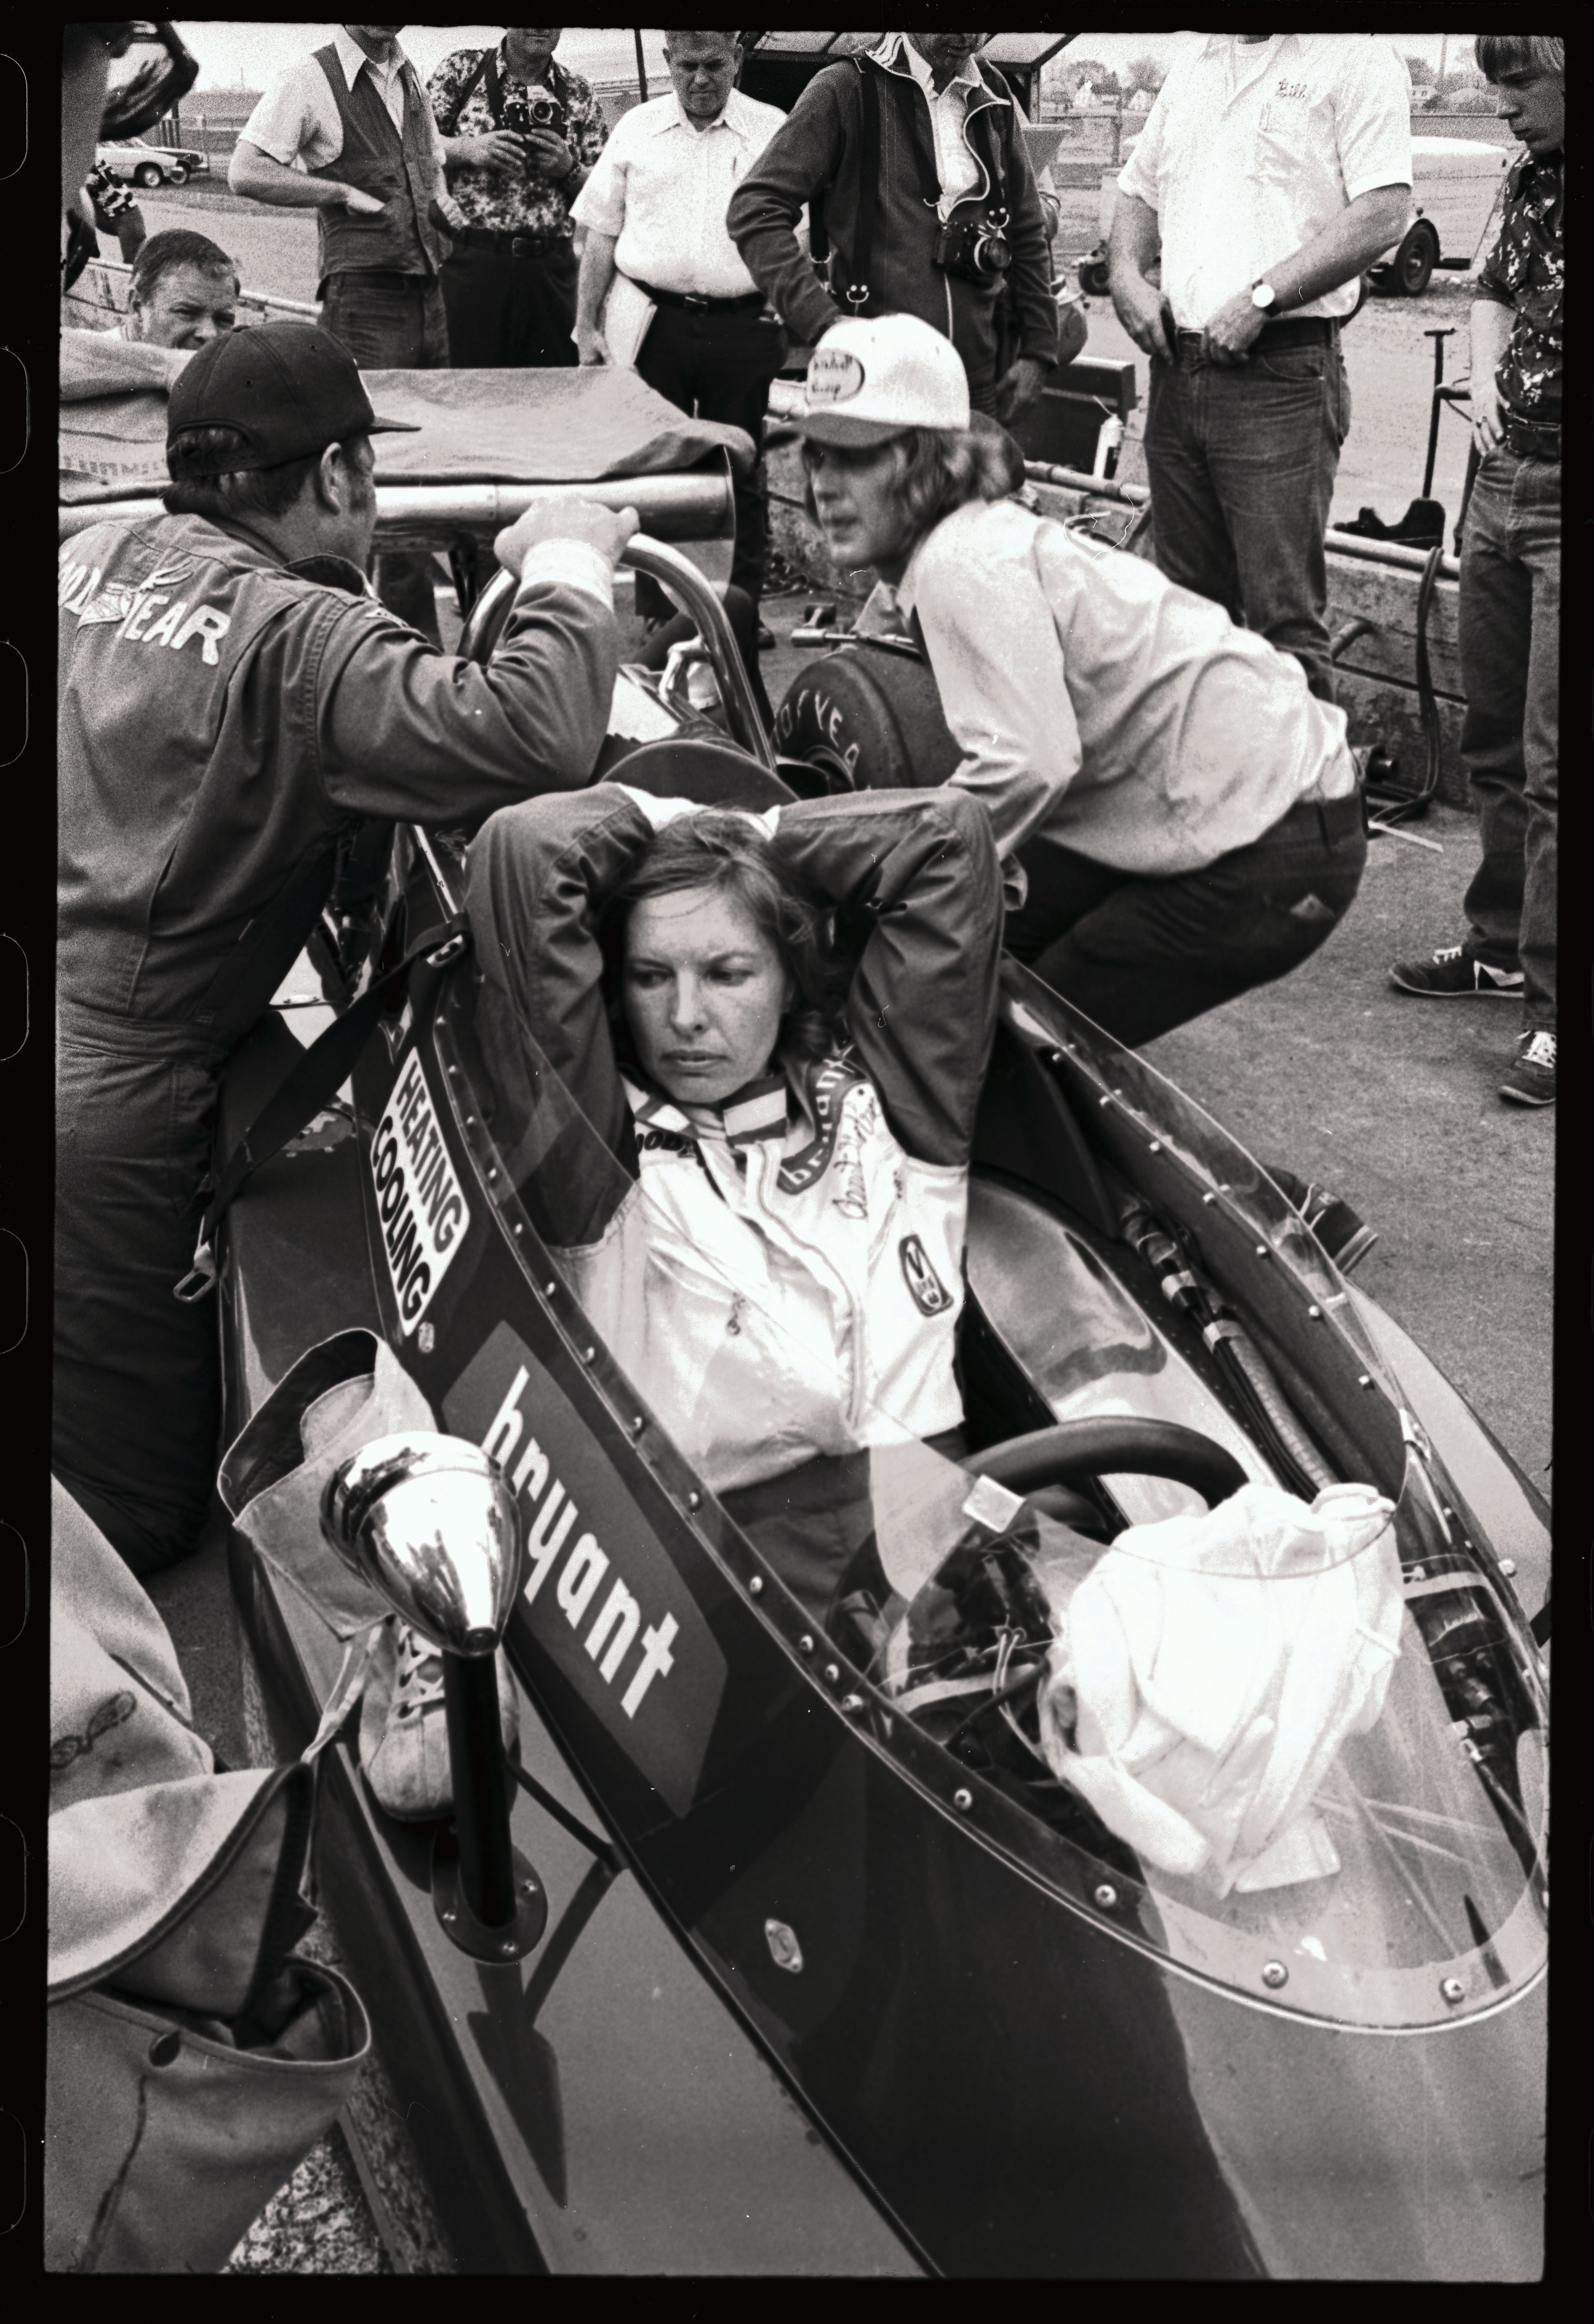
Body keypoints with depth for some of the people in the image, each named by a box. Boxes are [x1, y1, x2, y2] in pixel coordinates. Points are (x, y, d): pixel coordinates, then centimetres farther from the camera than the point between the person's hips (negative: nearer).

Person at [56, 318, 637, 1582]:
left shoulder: (96, 554, 5)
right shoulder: (297, 638, -17)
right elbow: (532, 739, -27)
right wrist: (567, 568, -9)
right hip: (105, 1103, -8)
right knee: (143, 1510, 10)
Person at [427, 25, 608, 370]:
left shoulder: (579, 94, 13)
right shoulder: (462, 69, 7)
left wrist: (568, 168, -7)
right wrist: (469, 149, -13)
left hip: (551, 269, 2)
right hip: (471, 260, -2)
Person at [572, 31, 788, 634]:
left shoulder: (773, 131, 5)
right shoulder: (637, 128, 9)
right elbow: (601, 234, 10)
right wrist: (587, 325, 3)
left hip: (741, 327, -1)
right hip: (655, 321, 1)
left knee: (740, 470, 4)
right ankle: (658, 614, 10)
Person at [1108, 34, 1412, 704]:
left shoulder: (1356, 59, -2)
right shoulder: (1191, 69, 19)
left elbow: (1385, 211, -12)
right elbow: (1139, 192, 27)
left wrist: (1261, 299, -17)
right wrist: (1126, 273, 6)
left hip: (1282, 374, -6)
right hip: (1178, 367, 7)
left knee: (1285, 622, -11)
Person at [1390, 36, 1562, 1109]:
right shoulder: (1530, 177, 11)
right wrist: (1485, 377, 8)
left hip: (1556, 498, -8)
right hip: (1505, 475, 8)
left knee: (1551, 762, -9)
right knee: (1495, 739, 15)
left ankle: (1555, 1004, -2)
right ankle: (1504, 945, 30)